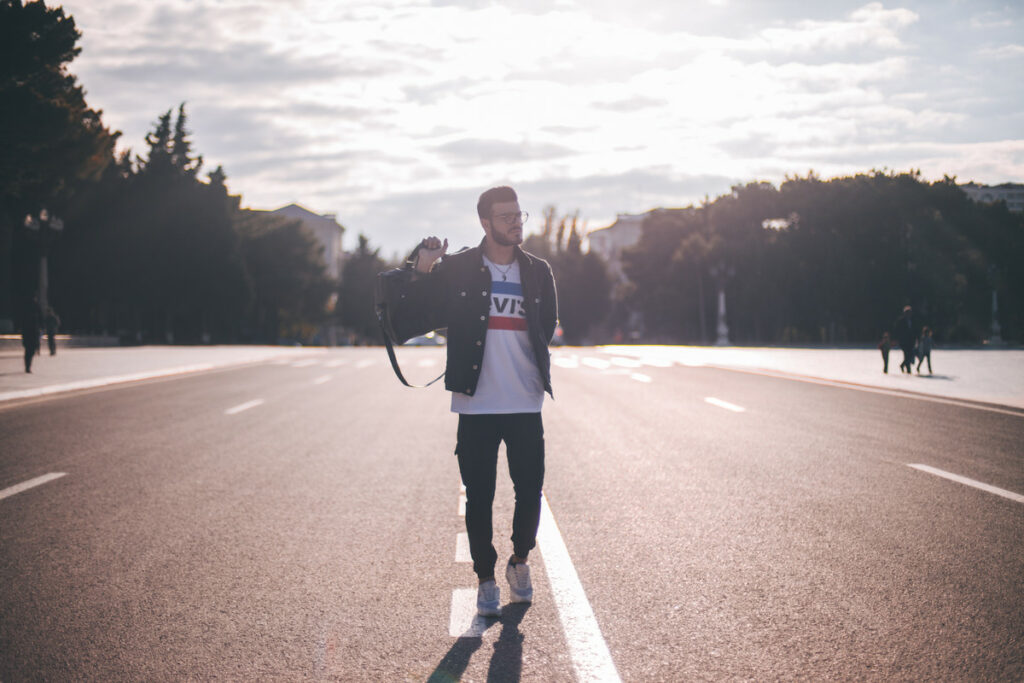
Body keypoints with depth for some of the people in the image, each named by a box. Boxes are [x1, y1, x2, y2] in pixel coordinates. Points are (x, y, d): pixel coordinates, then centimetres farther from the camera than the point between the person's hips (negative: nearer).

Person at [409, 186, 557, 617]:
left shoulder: (538, 271, 8)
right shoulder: (457, 269, 1)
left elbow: (547, 327, 11)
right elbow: (432, 315, -1)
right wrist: (424, 274, -15)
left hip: (526, 403, 2)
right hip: (477, 403, -2)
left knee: (530, 491, 1)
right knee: (479, 496, 3)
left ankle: (519, 562, 26)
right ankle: (485, 579, 16)